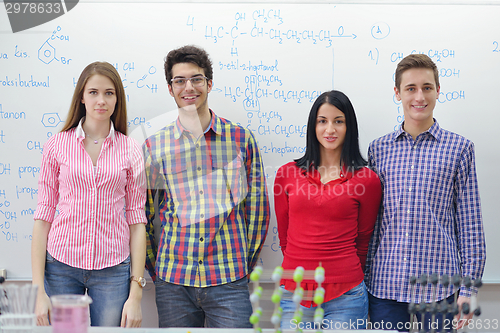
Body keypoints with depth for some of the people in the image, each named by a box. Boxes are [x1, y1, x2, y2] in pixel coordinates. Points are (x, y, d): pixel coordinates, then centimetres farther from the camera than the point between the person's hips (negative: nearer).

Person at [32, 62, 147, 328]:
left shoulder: (130, 150, 3)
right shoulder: (57, 145, 3)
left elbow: (137, 221, 3)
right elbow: (43, 216, 2)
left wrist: (136, 294, -3)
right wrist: (39, 290, -4)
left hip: (113, 268, 0)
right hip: (61, 265, 0)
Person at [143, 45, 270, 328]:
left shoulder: (241, 138, 3)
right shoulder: (154, 146, 4)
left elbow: (258, 207, 7)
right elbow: (142, 214, 11)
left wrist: (245, 264, 7)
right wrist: (155, 269, 9)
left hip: (229, 283, -1)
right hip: (173, 283, 1)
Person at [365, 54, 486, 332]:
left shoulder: (459, 148, 2)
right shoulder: (379, 149, 8)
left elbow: (470, 225, 2)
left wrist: (468, 288, -2)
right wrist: (362, 281, 8)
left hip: (437, 288, -1)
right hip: (385, 286, 2)